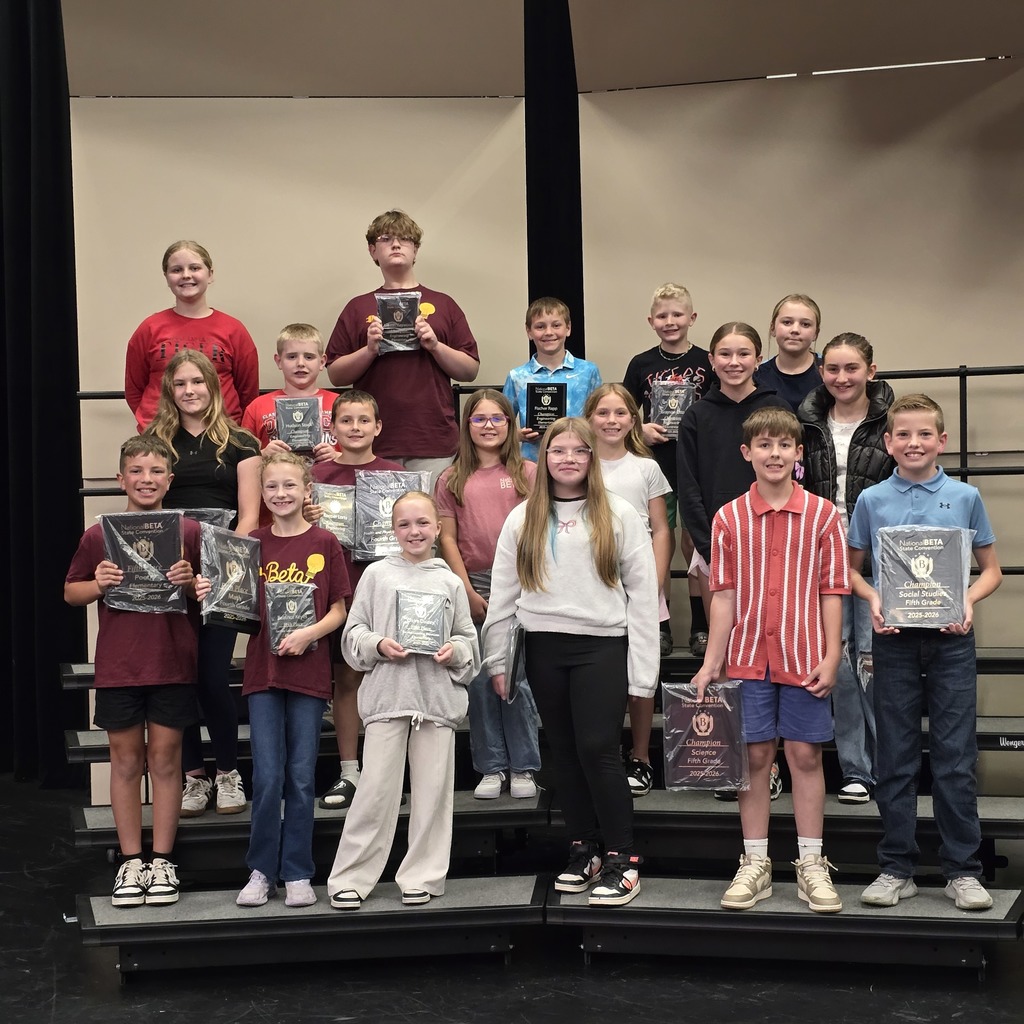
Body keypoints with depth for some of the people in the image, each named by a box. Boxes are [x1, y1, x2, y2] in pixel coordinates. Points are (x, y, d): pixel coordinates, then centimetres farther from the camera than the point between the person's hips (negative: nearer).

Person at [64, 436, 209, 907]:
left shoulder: (189, 532, 1)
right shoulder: (99, 536, 2)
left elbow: (212, 590, 7)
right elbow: (71, 592, 9)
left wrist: (192, 582, -14)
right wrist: (99, 585, -11)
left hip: (173, 665, -1)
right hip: (118, 668, 1)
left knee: (165, 761, 5)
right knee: (126, 762, 7)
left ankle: (161, 861, 13)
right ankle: (130, 862, 16)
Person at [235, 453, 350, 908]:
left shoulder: (324, 543, 1)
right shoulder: (253, 543, 5)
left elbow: (338, 611, 3)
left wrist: (310, 633, -14)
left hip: (308, 671, -1)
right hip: (262, 670, 1)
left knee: (301, 778, 4)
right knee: (267, 778, 0)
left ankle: (297, 873, 13)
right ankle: (260, 871, 13)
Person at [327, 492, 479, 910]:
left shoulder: (449, 581, 11)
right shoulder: (377, 574, 7)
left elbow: (468, 638, 14)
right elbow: (353, 632, 6)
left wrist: (456, 651, -7)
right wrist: (378, 645, -12)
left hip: (438, 696, 2)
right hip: (387, 693, -2)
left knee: (433, 789, 4)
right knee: (377, 788, -3)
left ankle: (421, 876, 15)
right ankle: (350, 878, 5)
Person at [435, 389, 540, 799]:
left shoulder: (528, 473, 5)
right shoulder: (452, 480, 8)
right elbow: (447, 539, 5)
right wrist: (469, 592, -3)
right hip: (473, 585, 2)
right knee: (480, 681, 4)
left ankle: (523, 768, 9)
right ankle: (492, 768, 14)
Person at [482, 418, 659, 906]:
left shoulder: (619, 515, 1)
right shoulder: (522, 519, 8)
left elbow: (643, 592, -1)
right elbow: (502, 594, 10)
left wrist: (642, 666, -5)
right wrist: (496, 660, 7)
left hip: (602, 645, -3)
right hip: (545, 646, 3)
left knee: (598, 748, -9)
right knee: (565, 751, 9)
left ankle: (622, 860, 0)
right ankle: (583, 852, 20)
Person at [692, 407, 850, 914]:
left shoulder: (822, 515, 0)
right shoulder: (729, 518, 2)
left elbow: (831, 592, 0)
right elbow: (724, 596, 3)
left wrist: (831, 656, -6)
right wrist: (711, 662, -1)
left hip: (803, 658, -1)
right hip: (748, 658, 1)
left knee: (805, 755, 5)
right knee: (755, 757, 6)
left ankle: (811, 866, 15)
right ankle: (755, 865, 16)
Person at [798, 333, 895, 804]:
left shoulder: (891, 421, -2)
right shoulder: (808, 424, 8)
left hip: (876, 559, -3)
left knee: (873, 660, -4)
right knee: (839, 663, 4)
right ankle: (855, 769, 13)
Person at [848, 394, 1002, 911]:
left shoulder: (965, 497, 2)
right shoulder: (871, 501, 3)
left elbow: (991, 569, 9)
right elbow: (851, 569, 12)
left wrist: (969, 600, -10)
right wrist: (873, 598, -8)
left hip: (951, 640, -1)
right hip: (894, 640, 1)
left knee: (955, 757, 1)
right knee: (895, 758, 6)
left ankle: (962, 869, 11)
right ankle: (896, 868, 15)